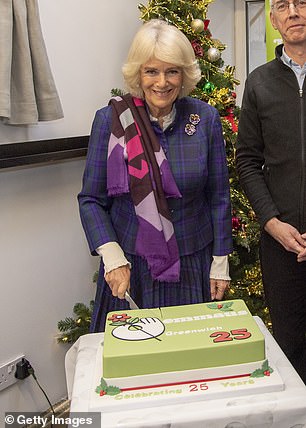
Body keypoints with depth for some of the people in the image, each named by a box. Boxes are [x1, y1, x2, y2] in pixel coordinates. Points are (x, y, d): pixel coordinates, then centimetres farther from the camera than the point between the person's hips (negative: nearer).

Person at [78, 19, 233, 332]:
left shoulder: (205, 118, -5)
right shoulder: (110, 119, -8)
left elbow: (219, 197, 1)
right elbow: (91, 199, -4)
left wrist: (220, 262, 1)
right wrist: (112, 257, -16)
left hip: (192, 264, 1)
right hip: (129, 264, 0)